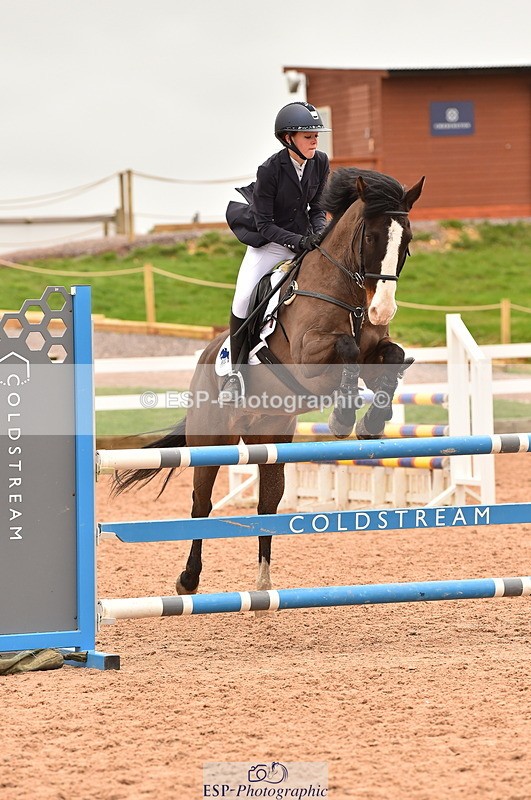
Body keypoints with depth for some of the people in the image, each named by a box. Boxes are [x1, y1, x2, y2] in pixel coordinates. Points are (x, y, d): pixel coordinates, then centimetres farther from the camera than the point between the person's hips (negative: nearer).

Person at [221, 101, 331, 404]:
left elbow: (317, 208, 5)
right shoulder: (270, 170, -20)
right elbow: (264, 224, -17)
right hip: (267, 242, -4)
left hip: (304, 239, 4)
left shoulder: (320, 163, -6)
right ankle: (235, 368, -9)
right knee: (243, 297, -23)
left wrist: (319, 232, -15)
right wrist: (295, 241, -29)